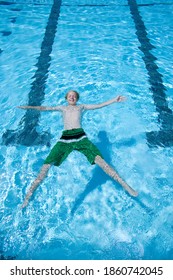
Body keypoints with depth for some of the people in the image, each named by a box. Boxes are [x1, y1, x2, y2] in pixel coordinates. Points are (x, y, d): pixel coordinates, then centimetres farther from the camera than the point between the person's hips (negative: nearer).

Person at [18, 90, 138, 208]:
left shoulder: (81, 107, 26)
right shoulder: (63, 108, 29)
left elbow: (99, 105, 23)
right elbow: (45, 108, 25)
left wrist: (115, 100, 20)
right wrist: (29, 107, 19)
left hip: (81, 137, -1)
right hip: (65, 139, 1)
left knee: (99, 160, -21)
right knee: (46, 165, -13)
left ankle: (124, 184, -16)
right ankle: (29, 193, -3)